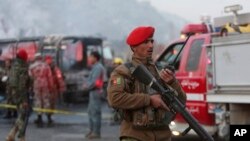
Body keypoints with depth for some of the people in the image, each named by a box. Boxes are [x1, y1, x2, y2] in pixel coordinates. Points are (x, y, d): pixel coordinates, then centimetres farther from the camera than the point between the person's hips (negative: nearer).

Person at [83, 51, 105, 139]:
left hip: (96, 92, -11)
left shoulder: (98, 68, -15)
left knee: (95, 112, -9)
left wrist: (86, 86, -6)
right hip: (93, 92, 11)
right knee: (90, 111, 15)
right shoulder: (95, 67, 19)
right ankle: (92, 130, 22)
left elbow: (94, 81, -20)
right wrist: (87, 85, 4)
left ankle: (96, 132, -7)